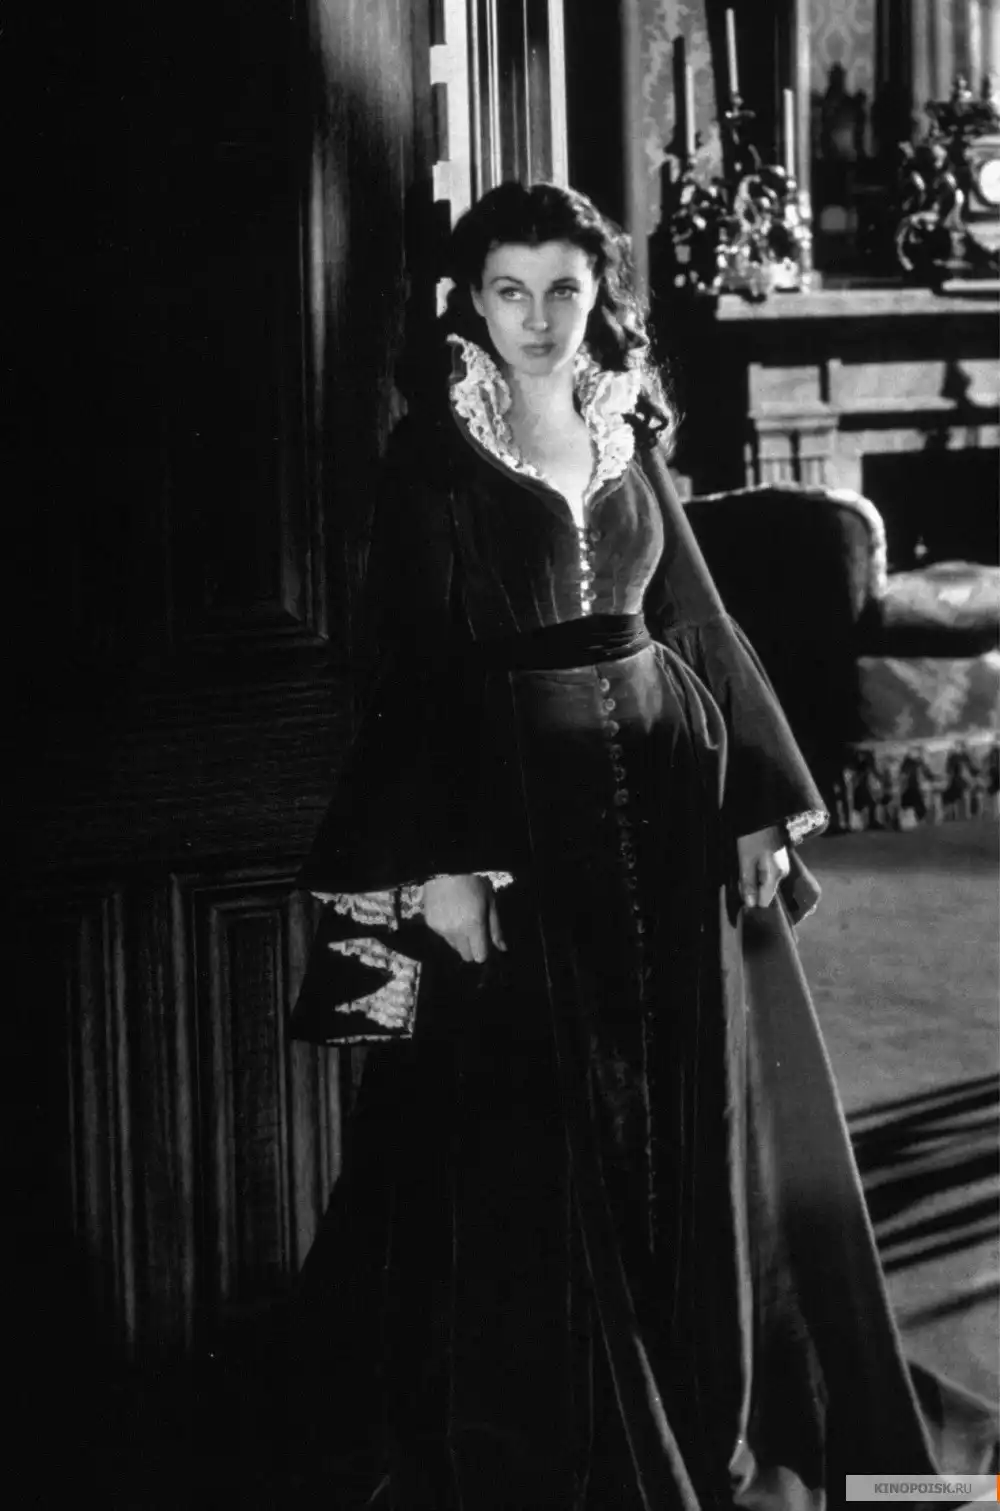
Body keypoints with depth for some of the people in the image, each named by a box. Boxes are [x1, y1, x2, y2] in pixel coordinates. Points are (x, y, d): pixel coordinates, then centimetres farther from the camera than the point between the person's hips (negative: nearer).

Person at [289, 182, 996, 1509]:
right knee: (537, 1132, 2)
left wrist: (758, 800, 6)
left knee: (698, 1107, 12)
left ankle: (716, 1405, 28)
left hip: (669, 789, 5)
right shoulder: (435, 454, -7)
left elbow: (696, 619, 12)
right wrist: (440, 863, -17)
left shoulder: (628, 432, 8)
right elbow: (415, 666, -10)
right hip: (517, 802, -5)